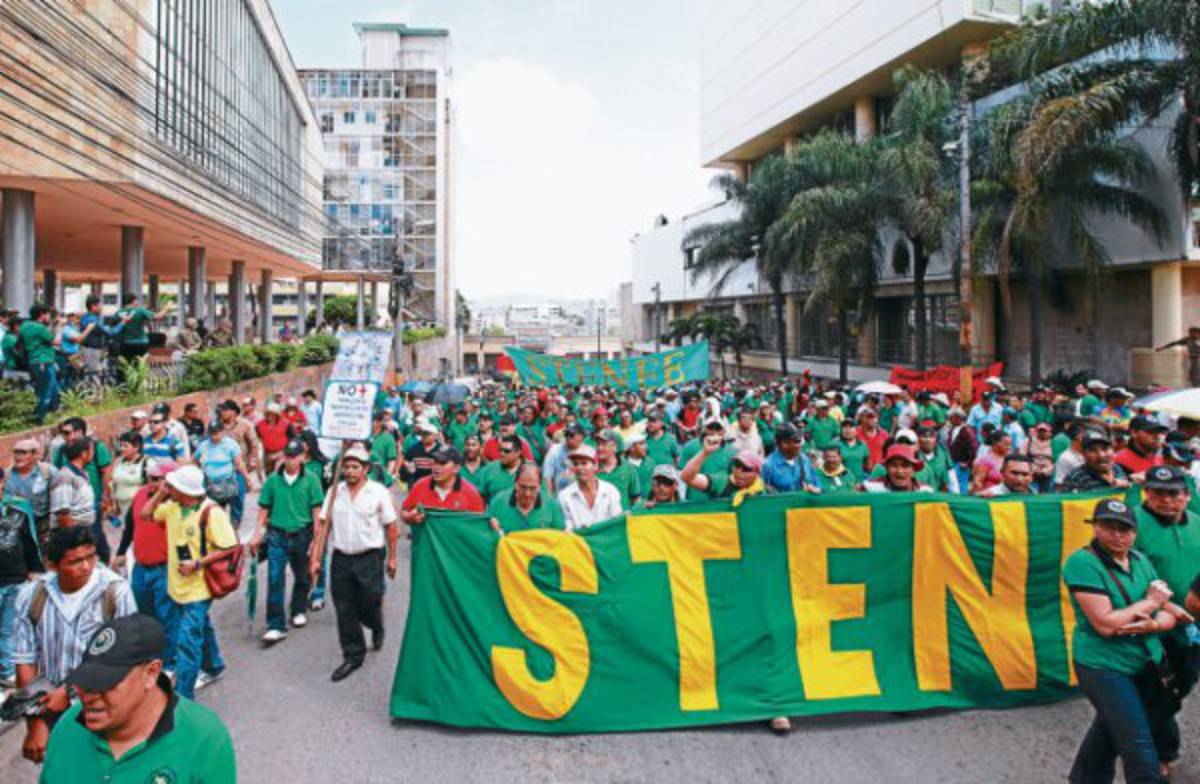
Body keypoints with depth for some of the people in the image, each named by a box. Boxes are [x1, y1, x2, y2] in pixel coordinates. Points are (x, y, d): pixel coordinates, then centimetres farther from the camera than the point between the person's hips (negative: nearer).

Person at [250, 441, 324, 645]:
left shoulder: (310, 480, -4)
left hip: (302, 535, 0)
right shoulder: (272, 480, 0)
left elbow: (316, 511, -3)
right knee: (275, 579, -7)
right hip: (277, 536, 0)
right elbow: (263, 510, 6)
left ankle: (298, 611, 39)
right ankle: (276, 626, -1)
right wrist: (257, 534, 2)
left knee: (302, 577, 16)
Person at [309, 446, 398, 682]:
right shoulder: (335, 491, 4)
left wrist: (392, 558, -2)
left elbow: (391, 527, -2)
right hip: (340, 558, 3)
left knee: (369, 606, 5)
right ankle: (353, 656, 23)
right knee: (345, 611, 8)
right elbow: (323, 525, 4)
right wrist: (316, 559, 0)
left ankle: (377, 628, 41)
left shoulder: (378, 492, -6)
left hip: (370, 558, -3)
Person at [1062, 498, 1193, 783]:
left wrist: (1151, 624, -19)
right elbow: (1105, 624, -23)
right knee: (1142, 754, -5)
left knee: (1110, 727, 24)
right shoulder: (1082, 562, -19)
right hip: (1104, 666, -7)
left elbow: (1170, 616, 4)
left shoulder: (1140, 560, 4)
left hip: (1146, 662, 7)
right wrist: (1151, 602, -14)